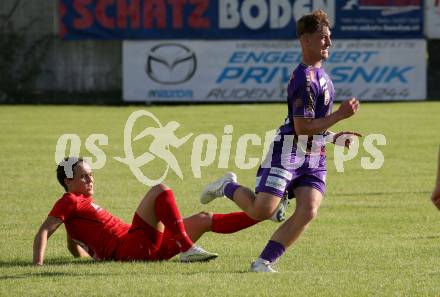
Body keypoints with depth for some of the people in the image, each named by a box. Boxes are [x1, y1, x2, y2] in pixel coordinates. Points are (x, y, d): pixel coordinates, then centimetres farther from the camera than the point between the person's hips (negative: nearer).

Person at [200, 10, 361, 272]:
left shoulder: (319, 72, 15)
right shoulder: (305, 79, -18)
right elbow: (302, 127, -22)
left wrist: (334, 138, 18)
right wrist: (340, 115, -20)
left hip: (314, 157, 9)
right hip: (288, 154, -9)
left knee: (308, 211, -12)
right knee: (261, 211, -12)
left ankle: (264, 261, -6)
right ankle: (228, 187, 20)